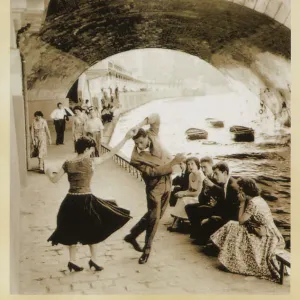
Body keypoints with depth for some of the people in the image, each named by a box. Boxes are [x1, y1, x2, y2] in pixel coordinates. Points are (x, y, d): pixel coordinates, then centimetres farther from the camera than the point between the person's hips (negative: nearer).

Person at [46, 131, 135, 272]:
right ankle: (93, 259, 19)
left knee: (73, 230, 17)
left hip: (71, 201, 4)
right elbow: (110, 154, -10)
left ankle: (72, 261, 24)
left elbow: (54, 179, 5)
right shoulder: (90, 162, -12)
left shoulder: (67, 164, -1)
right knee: (91, 229, 15)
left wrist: (49, 172, 28)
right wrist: (126, 138, -4)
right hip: (86, 201, -4)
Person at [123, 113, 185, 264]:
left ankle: (132, 235, 30)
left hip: (167, 183, 6)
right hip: (154, 186, -6)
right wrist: (173, 163, -32)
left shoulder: (153, 136, -10)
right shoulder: (136, 157, -23)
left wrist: (141, 124, -22)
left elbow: (156, 117, -5)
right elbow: (153, 171, -27)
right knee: (153, 217, -3)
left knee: (155, 215, 15)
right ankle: (147, 249, 14)